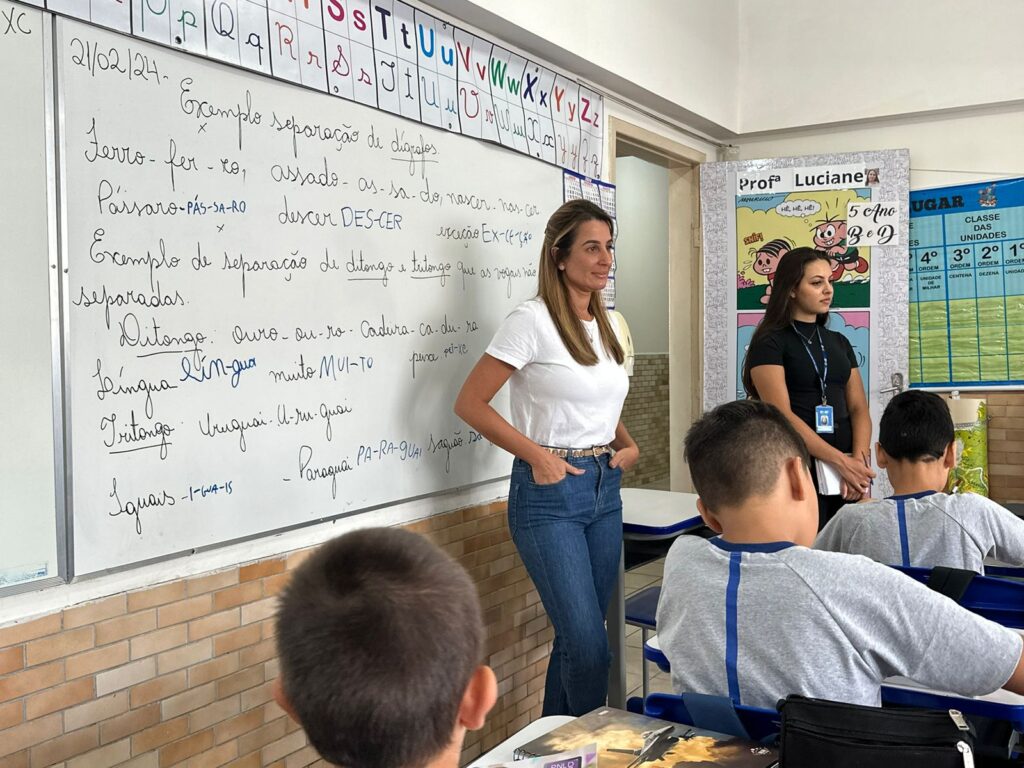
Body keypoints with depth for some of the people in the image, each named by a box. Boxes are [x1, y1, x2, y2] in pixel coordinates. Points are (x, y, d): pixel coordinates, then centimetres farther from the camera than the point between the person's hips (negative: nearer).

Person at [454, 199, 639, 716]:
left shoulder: (609, 325, 11)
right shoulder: (533, 320, -11)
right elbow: (470, 403, -12)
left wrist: (627, 445, 6)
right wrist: (538, 456, -16)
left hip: (605, 488, 7)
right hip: (549, 493, -7)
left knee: (577, 634, 14)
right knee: (588, 642, -7)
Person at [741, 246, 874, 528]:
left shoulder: (839, 343, 15)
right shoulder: (770, 342, -5)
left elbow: (859, 408, 8)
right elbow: (781, 415, -15)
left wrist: (859, 459, -11)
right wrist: (841, 461, -19)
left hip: (846, 470, 6)